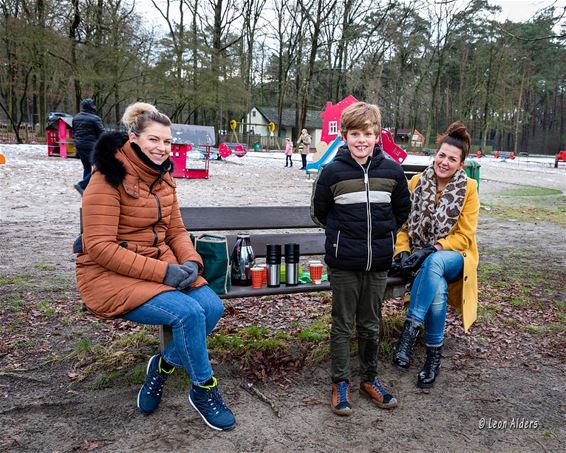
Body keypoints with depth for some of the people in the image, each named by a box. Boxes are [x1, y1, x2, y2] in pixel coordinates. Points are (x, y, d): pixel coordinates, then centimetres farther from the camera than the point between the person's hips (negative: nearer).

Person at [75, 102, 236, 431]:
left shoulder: (163, 176, 9)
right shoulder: (109, 179, -14)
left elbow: (176, 230, 12)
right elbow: (99, 247, -19)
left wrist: (191, 261, -10)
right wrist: (162, 271, -23)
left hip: (164, 266, 7)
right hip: (110, 275, -7)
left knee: (213, 306, -16)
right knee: (188, 313, -26)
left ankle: (164, 364, 9)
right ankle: (204, 390, 0)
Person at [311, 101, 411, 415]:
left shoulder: (392, 170, -1)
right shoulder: (333, 171, -7)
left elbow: (402, 210, 15)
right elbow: (319, 212, 6)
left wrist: (383, 235, 13)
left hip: (379, 262, 2)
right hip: (343, 263, -2)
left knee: (370, 325, 16)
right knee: (342, 325, 9)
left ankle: (369, 378, 33)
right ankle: (340, 383, 24)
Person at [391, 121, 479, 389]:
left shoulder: (468, 189, -2)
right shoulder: (417, 183, 3)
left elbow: (464, 236, -5)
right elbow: (403, 223, 7)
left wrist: (432, 249, -19)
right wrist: (403, 252, -11)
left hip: (453, 258, -1)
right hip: (422, 259, 1)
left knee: (435, 263, -39)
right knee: (438, 288, -34)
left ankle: (410, 329, -35)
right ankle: (434, 354, -20)